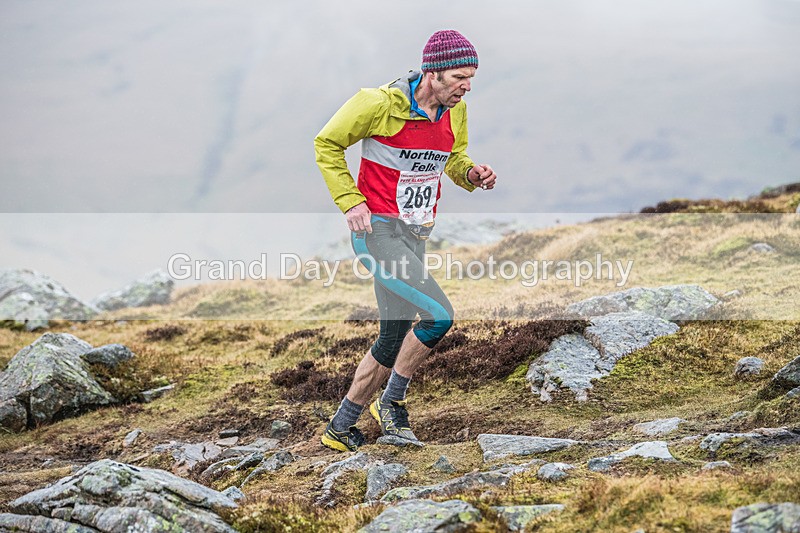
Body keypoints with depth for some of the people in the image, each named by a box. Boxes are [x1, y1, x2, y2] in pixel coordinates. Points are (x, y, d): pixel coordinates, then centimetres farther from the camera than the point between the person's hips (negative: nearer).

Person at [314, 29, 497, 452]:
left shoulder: (455, 111, 3)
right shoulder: (382, 103, -16)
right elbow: (327, 144, -5)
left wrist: (471, 174, -2)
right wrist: (350, 203, -12)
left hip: (416, 234, 8)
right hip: (378, 230, -8)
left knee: (394, 341, 10)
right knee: (439, 315, -19)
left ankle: (340, 429, 22)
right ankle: (392, 403, -2)